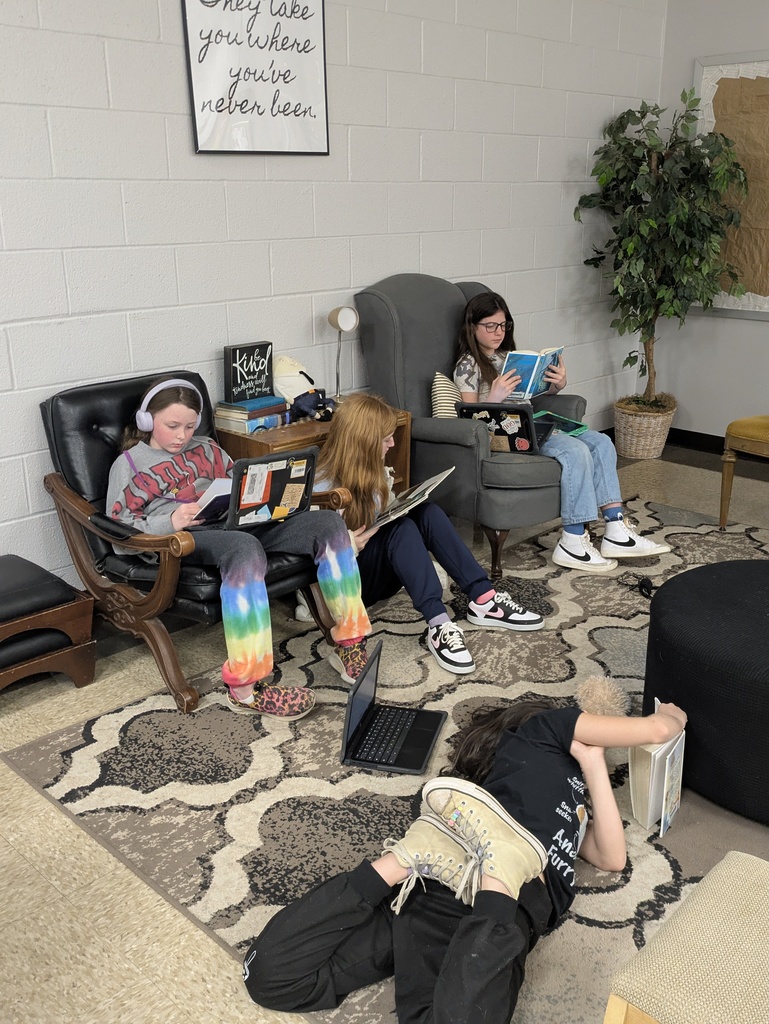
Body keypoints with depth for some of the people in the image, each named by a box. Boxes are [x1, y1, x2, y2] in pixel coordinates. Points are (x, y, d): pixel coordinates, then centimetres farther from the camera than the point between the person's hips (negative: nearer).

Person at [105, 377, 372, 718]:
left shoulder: (206, 449, 26)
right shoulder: (129, 464, 11)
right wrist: (170, 522, -16)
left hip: (235, 523, 6)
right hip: (185, 539, -6)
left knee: (327, 523, -14)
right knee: (245, 549, -43)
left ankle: (350, 642, -12)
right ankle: (245, 687, -43)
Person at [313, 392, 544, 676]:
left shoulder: (375, 472, 6)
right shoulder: (323, 488, -17)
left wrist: (401, 506, -3)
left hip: (384, 573, 7)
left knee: (426, 512, -19)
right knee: (402, 529, -31)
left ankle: (483, 599, -23)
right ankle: (438, 624, -41)